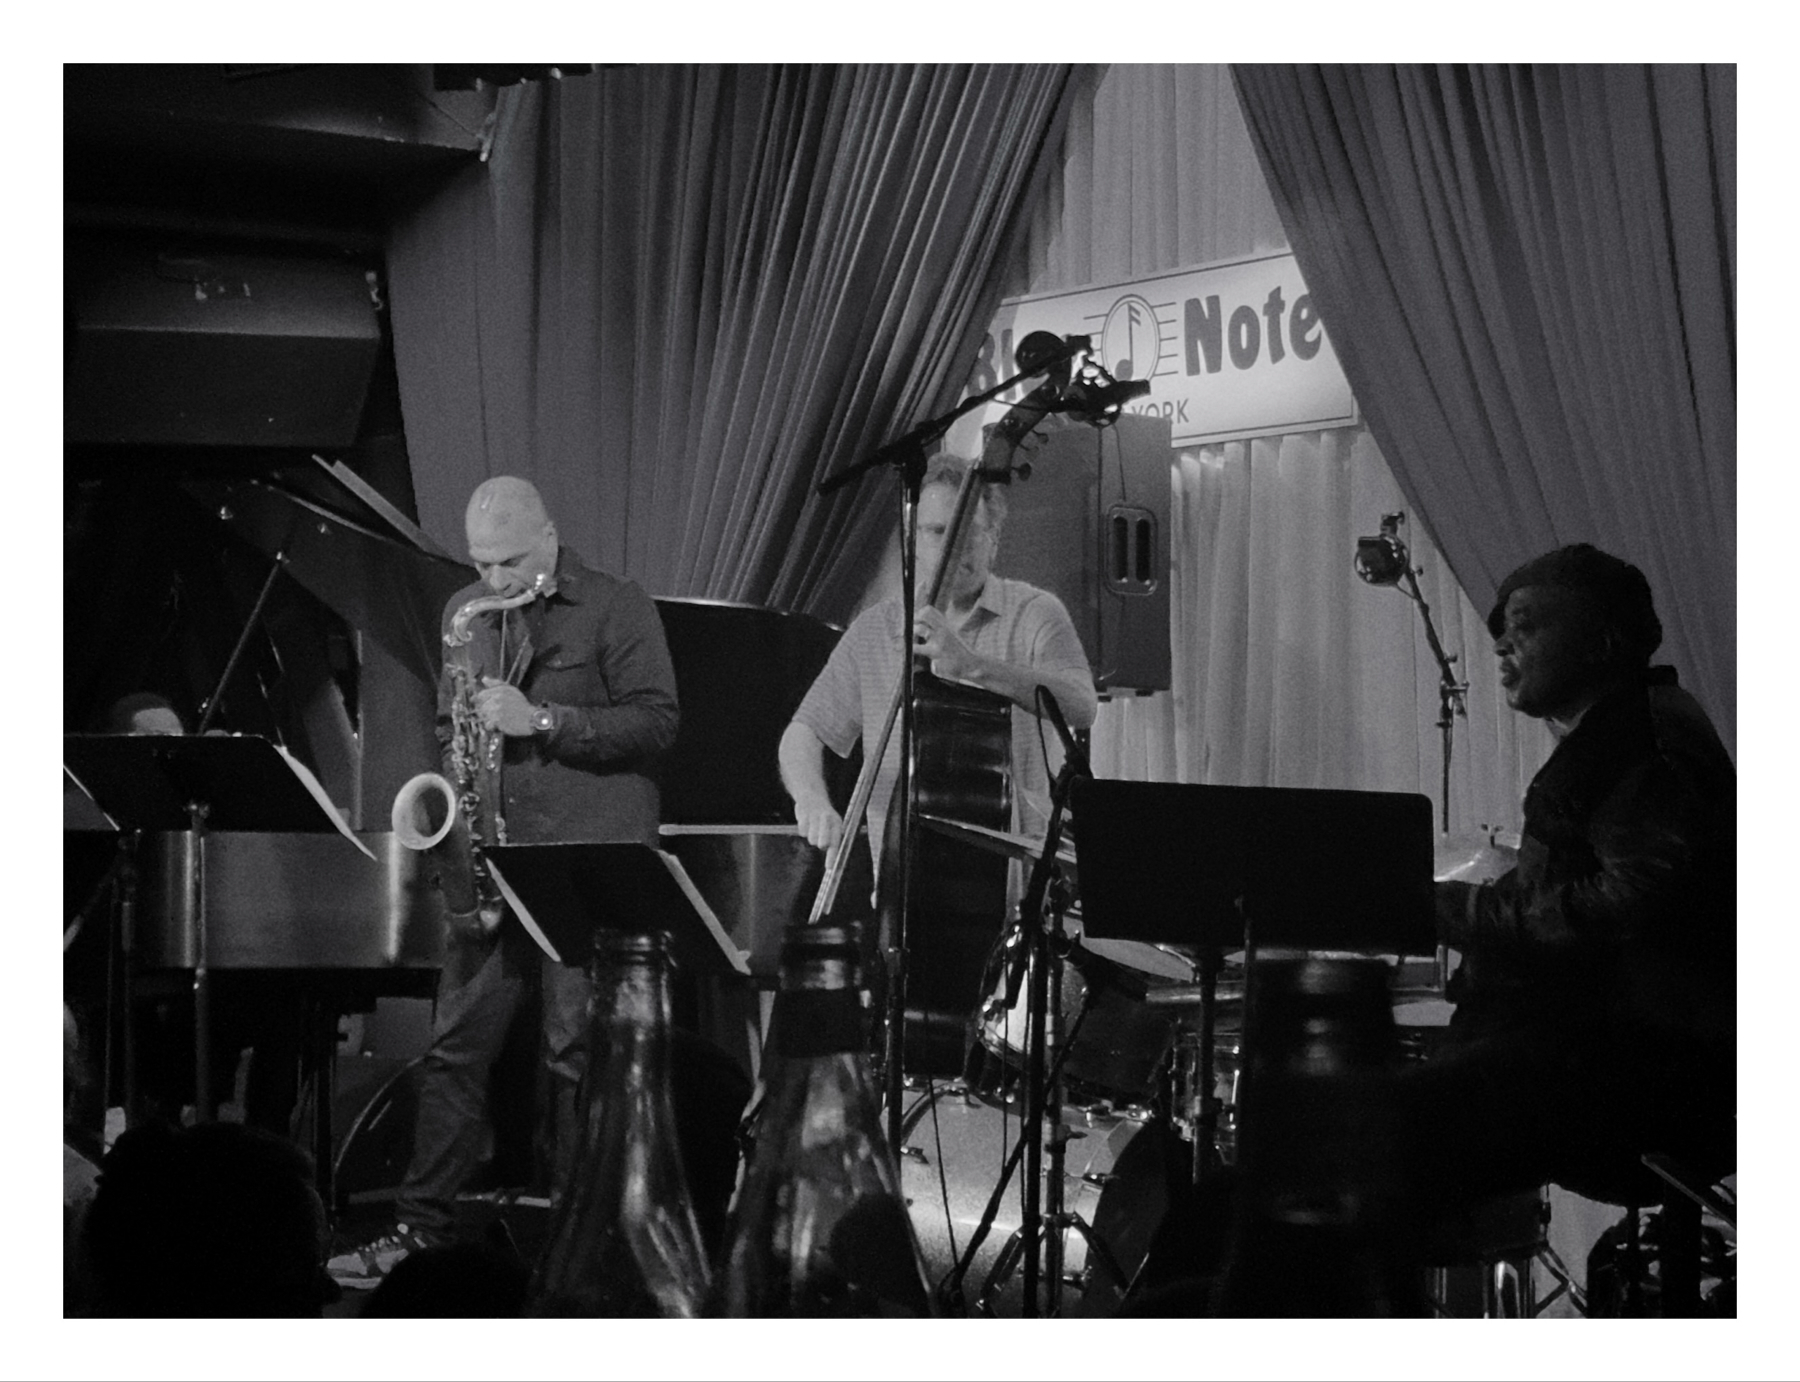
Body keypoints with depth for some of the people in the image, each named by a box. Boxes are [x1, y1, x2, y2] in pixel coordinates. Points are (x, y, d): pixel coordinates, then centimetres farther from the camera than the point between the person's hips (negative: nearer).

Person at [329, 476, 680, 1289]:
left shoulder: (618, 610, -2)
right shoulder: (465, 615, 15)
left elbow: (656, 723, -9)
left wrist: (543, 720, -17)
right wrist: (458, 776, 4)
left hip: (589, 861, -5)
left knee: (578, 1051, -4)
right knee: (455, 1045, 4)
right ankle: (422, 1226, 11)